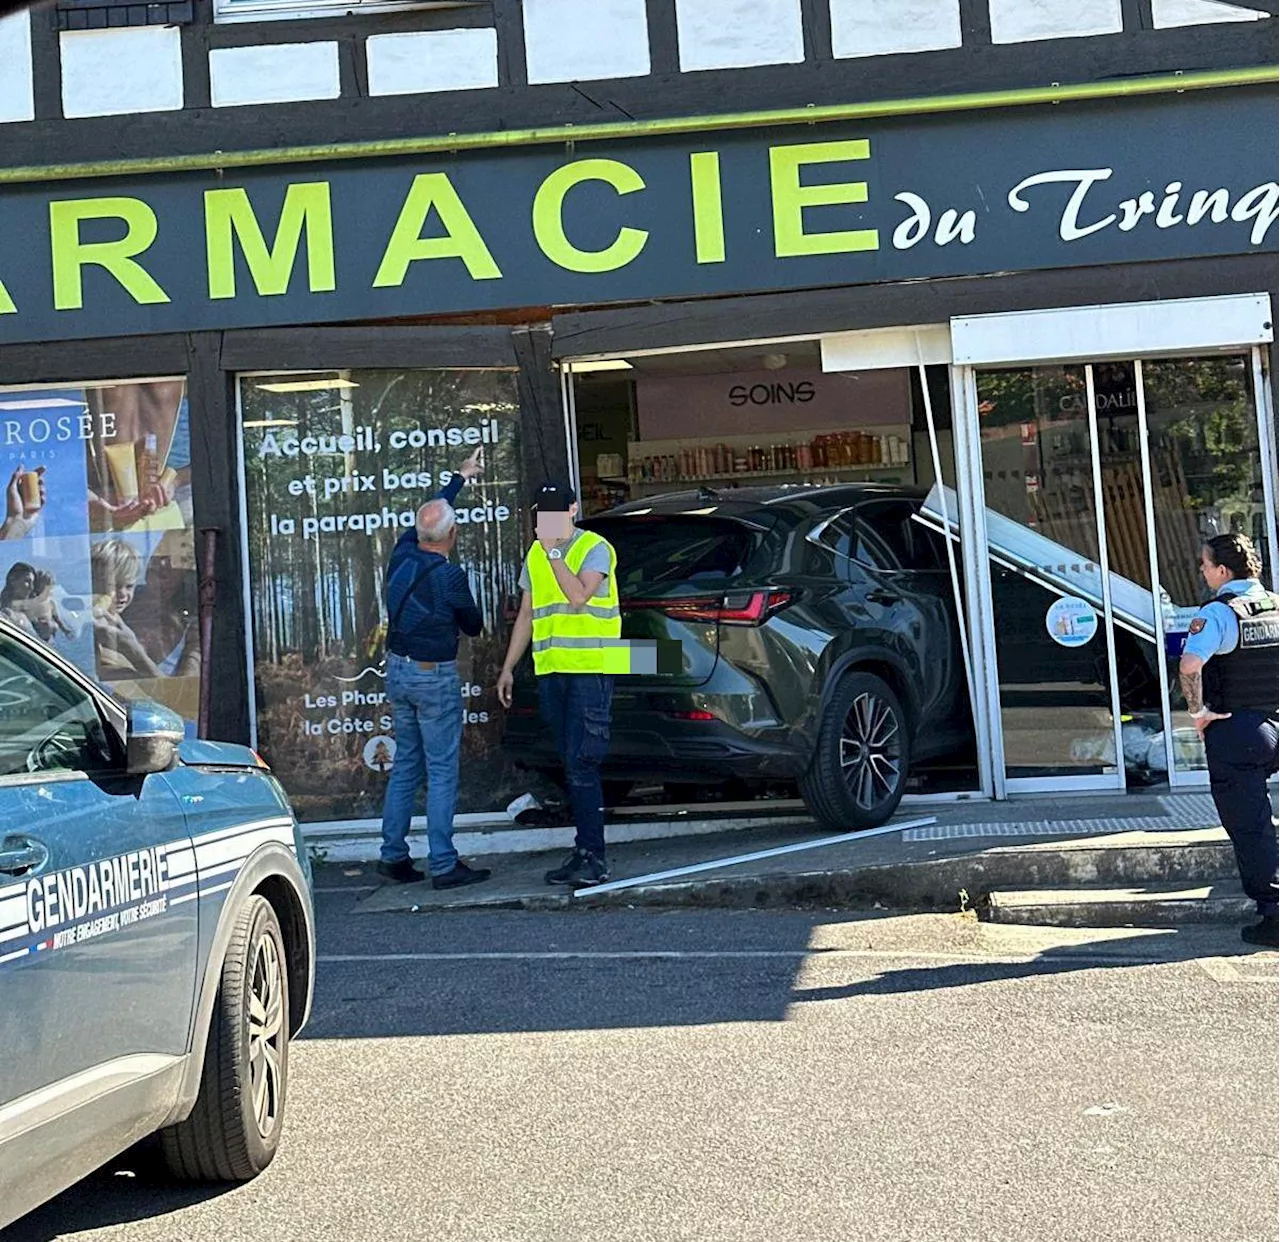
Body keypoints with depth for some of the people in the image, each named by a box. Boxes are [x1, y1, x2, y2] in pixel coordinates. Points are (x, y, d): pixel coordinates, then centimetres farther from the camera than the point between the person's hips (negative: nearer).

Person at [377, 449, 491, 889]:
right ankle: (444, 865, -1)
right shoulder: (450, 576, -18)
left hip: (397, 670, 7)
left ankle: (393, 854, 16)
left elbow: (427, 516, 20)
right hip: (435, 677, -7)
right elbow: (474, 626, -2)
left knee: (405, 765, 15)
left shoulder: (401, 555, 0)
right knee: (441, 772, -2)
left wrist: (460, 477, 32)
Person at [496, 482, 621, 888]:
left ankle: (594, 857, -9)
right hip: (550, 672, 6)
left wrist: (553, 551, -19)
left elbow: (579, 596, -21)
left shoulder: (595, 548, -5)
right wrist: (508, 668, 17)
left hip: (591, 670, -6)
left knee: (581, 764, -12)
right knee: (572, 766, 9)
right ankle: (583, 851, 14)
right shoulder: (534, 555, 15)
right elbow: (527, 614, 20)